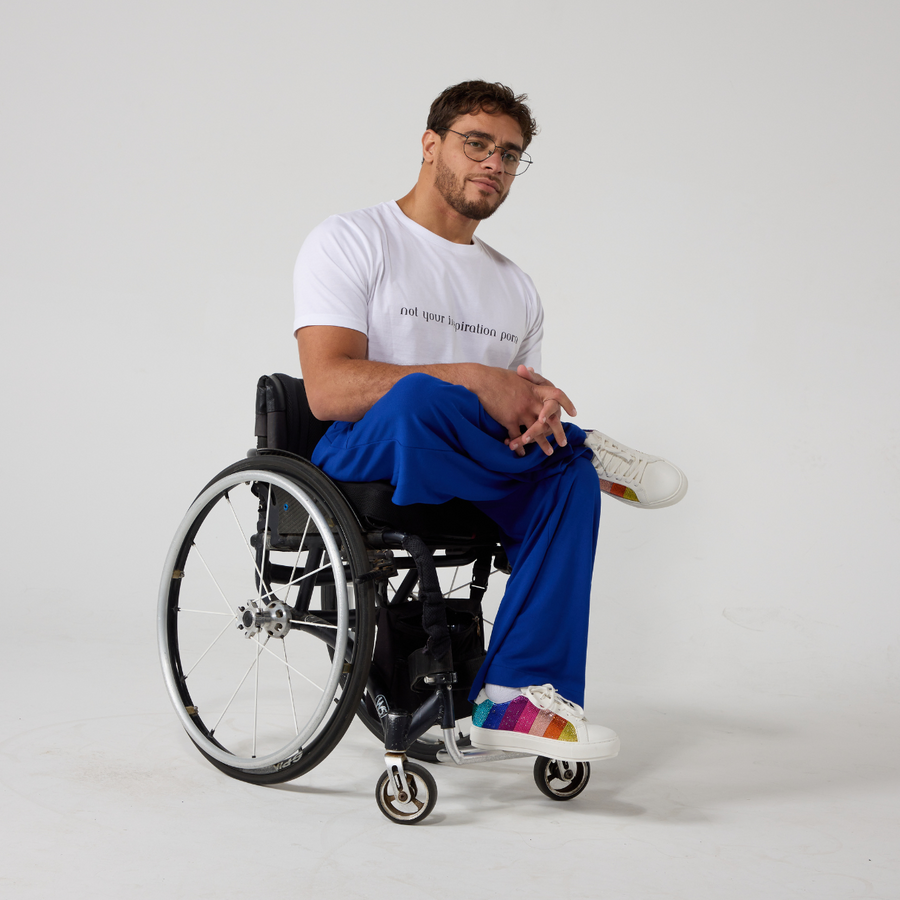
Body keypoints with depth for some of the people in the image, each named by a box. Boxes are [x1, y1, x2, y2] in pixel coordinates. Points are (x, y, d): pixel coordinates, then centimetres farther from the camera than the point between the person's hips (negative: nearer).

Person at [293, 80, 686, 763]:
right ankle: (589, 450, -14)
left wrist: (536, 411, -9)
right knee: (416, 399, -39)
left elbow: (520, 414, 18)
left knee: (565, 478, -28)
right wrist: (474, 381, -21)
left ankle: (515, 698, -30)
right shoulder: (351, 242, 0)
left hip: (463, 486, 5)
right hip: (356, 464, -5)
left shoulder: (517, 289, 19)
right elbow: (329, 389, -15)